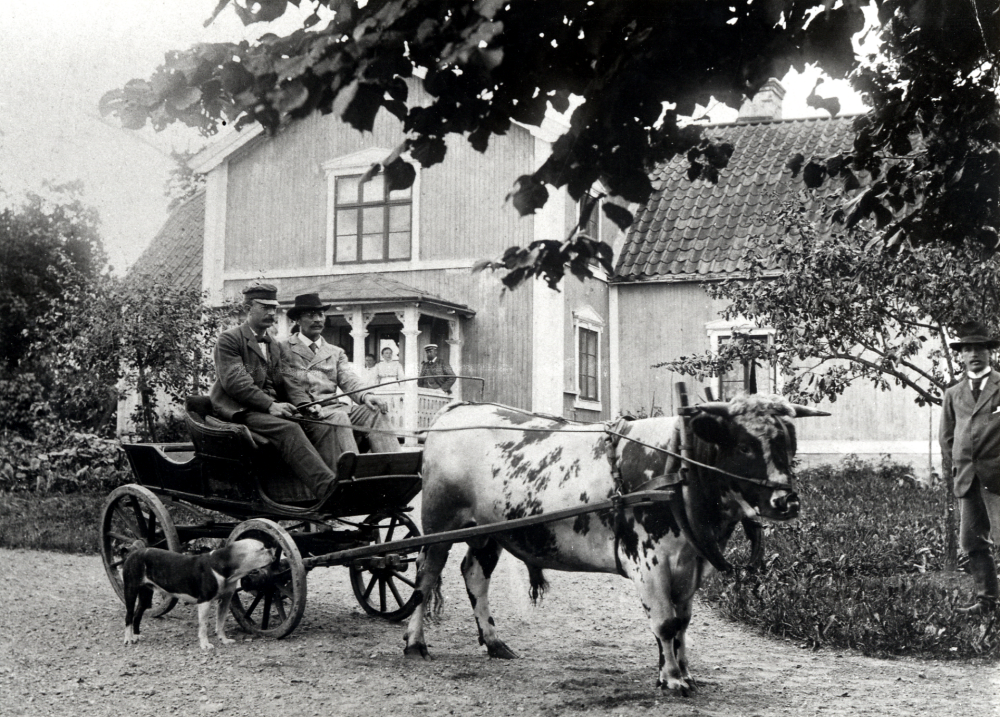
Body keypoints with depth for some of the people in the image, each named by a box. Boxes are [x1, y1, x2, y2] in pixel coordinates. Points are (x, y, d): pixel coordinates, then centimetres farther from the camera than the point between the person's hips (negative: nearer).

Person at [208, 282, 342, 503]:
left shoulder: (274, 346, 26)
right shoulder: (229, 339, 2)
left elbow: (282, 383, 17)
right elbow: (234, 381, -12)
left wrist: (306, 403, -5)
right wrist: (270, 405, -22)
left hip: (272, 407, 7)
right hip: (240, 410, -7)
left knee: (322, 426, -18)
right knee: (288, 428, -34)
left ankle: (335, 484, -32)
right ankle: (327, 489, -46)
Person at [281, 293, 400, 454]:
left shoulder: (336, 353, 27)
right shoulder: (283, 349, 12)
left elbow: (349, 379, 10)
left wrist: (366, 395, -14)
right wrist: (306, 404, -19)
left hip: (333, 406, 5)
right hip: (302, 411, -5)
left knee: (374, 412, -22)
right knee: (338, 417, -35)